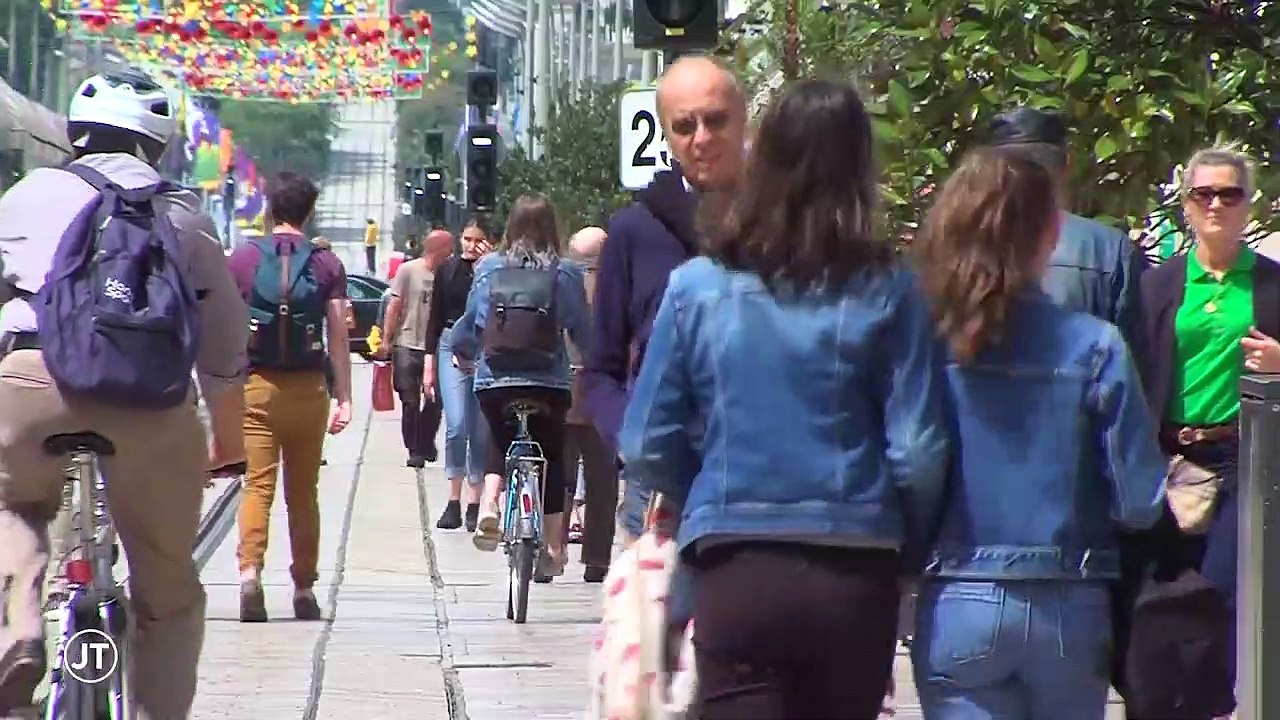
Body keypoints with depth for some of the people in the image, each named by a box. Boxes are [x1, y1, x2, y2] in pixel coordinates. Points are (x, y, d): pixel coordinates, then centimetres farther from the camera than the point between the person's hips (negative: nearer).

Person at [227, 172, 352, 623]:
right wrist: (344, 397, 3)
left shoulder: (242, 260, 1)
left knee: (257, 486, -4)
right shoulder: (327, 265, 2)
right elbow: (339, 337, 0)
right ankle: (304, 588, 15)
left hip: (255, 385, -1)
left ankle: (250, 570, -25)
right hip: (308, 388, 1)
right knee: (304, 492, 10)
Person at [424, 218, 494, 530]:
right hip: (452, 347, 1)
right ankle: (454, 501, -4)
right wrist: (429, 357, 6)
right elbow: (435, 316, 11)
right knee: (456, 424, -11)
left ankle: (474, 502, 12)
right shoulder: (448, 270, 8)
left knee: (481, 430, 2)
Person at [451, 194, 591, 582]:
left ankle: (488, 504, 0)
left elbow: (470, 320, 9)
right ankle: (552, 549, 16)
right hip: (548, 383, -1)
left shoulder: (489, 267, -1)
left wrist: (462, 352, 30)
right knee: (551, 460, 15)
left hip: (493, 380, 1)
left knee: (500, 442, 26)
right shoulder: (564, 273, -6)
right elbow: (582, 330, -2)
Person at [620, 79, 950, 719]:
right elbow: (919, 452, -7)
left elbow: (648, 449, 1)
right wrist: (906, 544, 12)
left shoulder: (696, 287, -2)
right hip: (854, 577, 1)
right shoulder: (885, 293, -4)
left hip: (735, 572, -1)